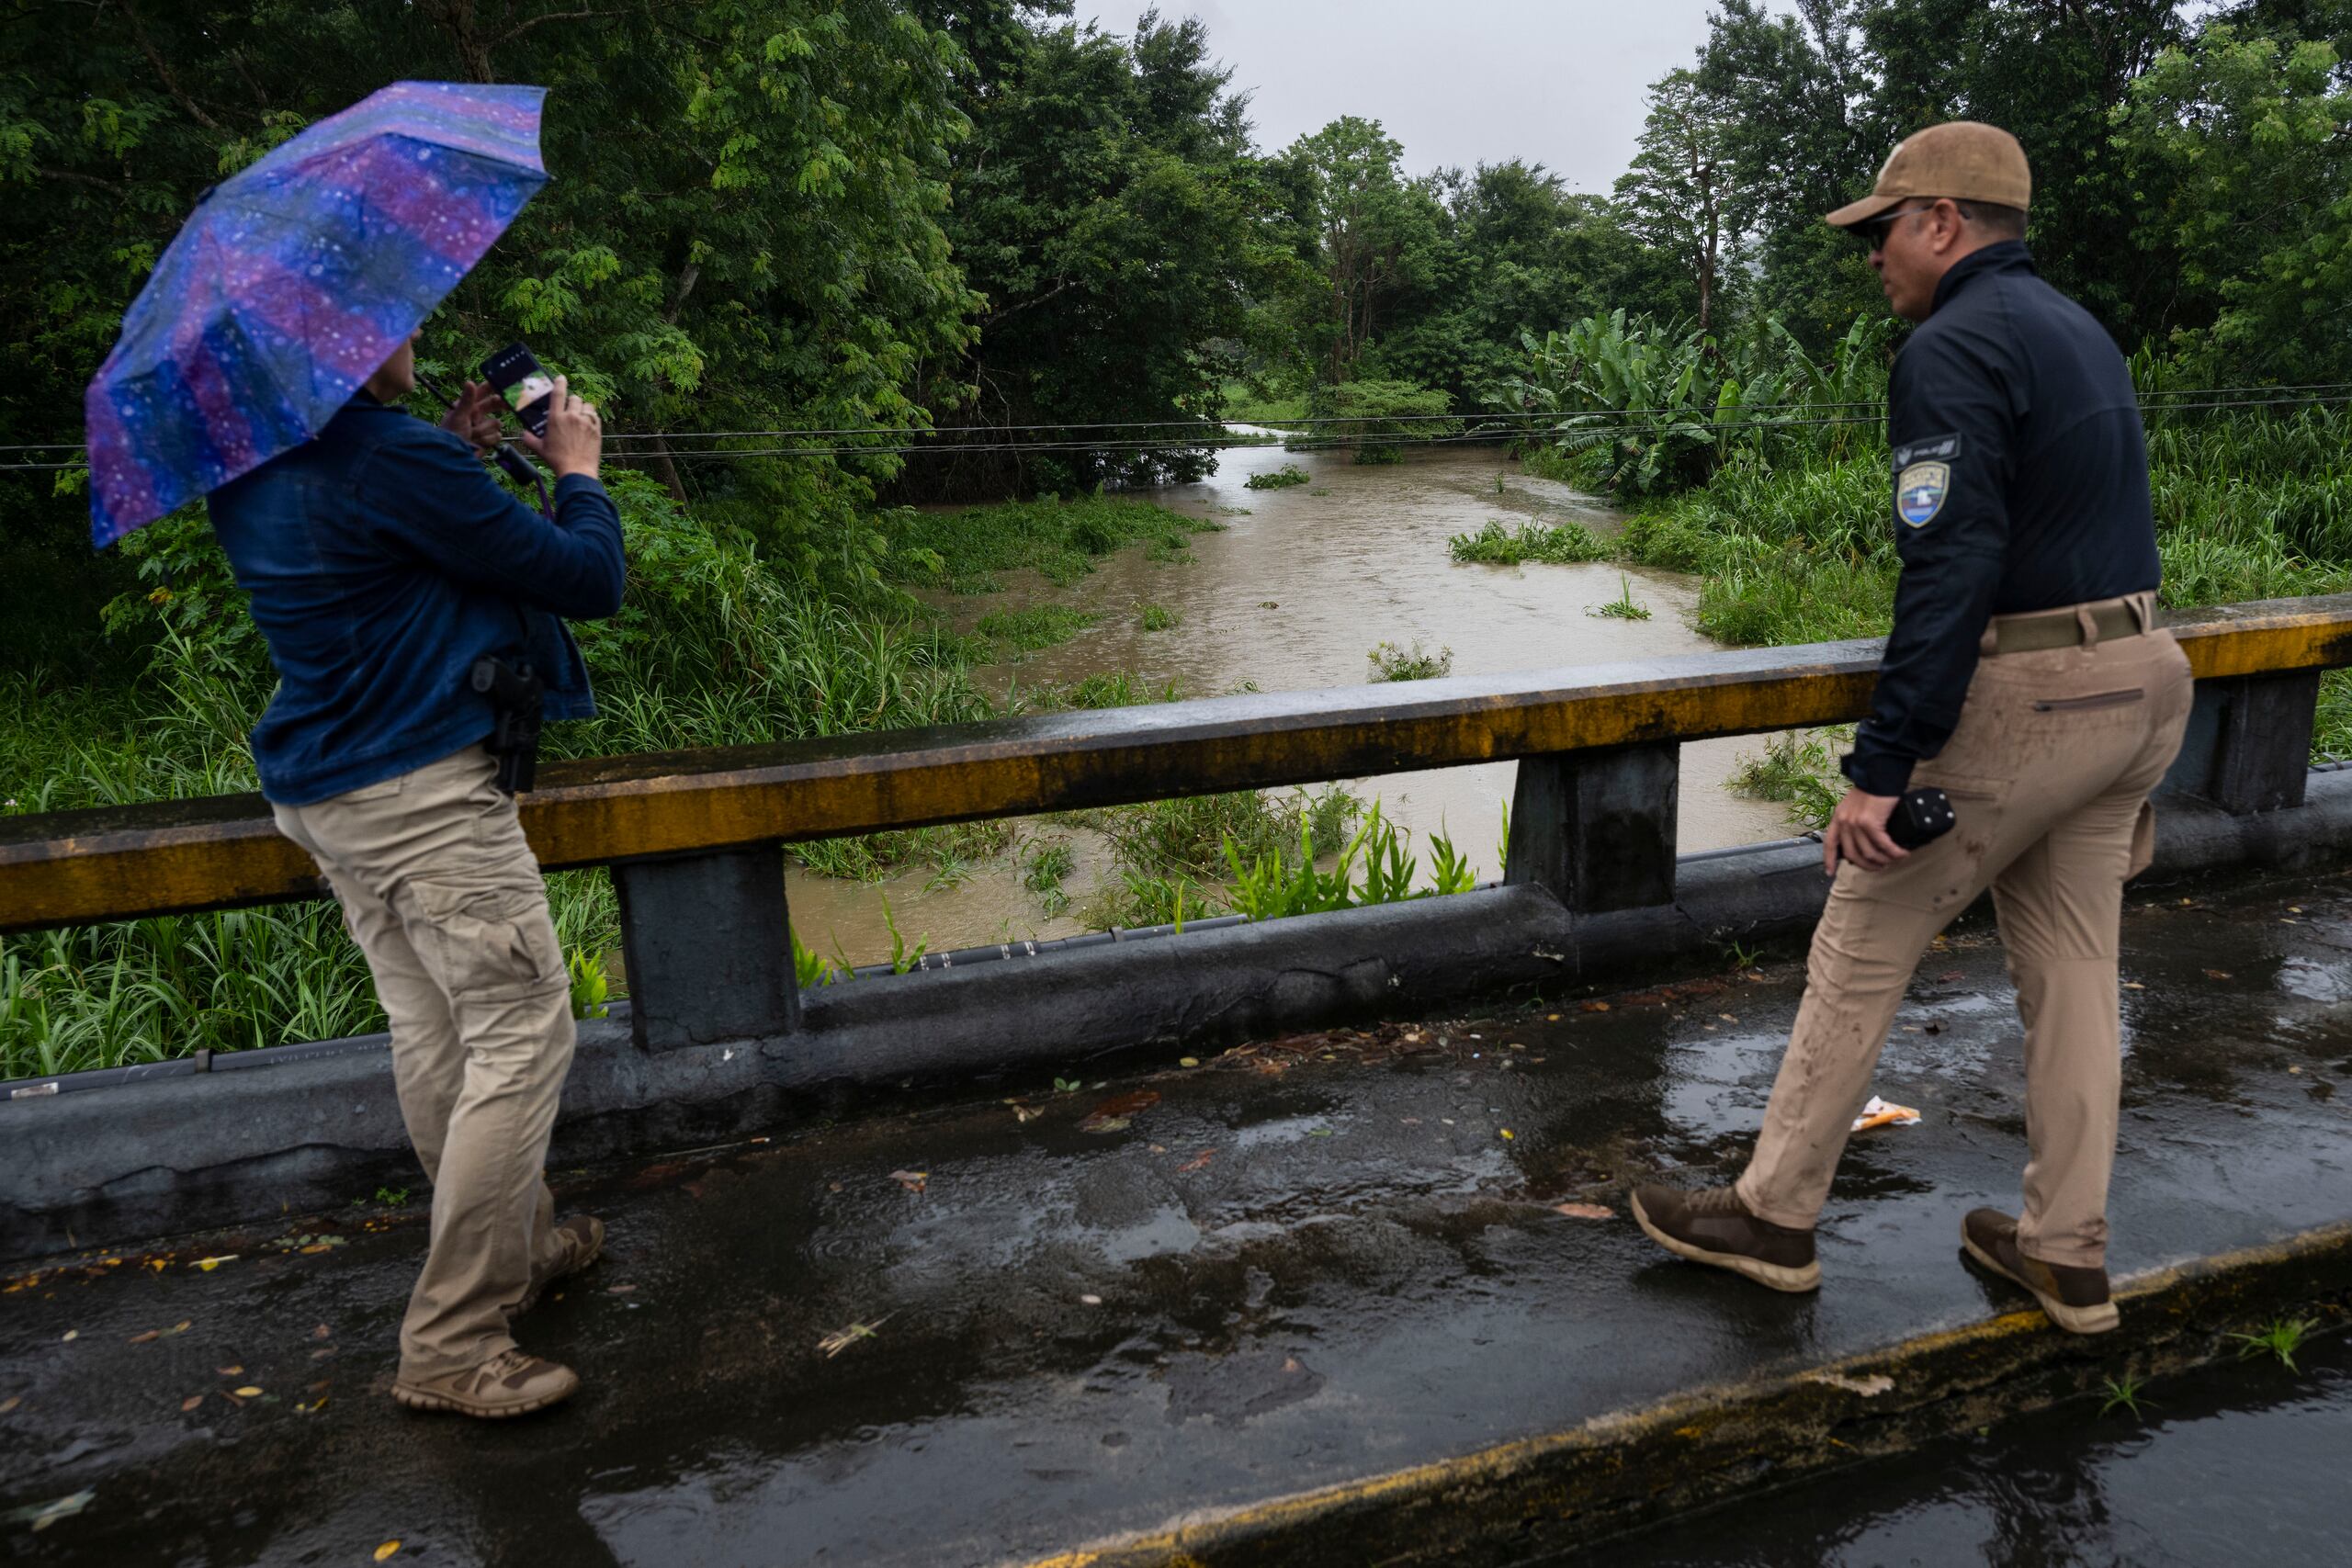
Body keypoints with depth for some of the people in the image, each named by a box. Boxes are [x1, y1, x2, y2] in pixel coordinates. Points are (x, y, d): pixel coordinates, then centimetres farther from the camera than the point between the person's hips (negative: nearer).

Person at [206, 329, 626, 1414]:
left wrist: (457, 454, 15)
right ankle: (453, 1346, 1)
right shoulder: (401, 458, -19)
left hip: (320, 793, 10)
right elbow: (591, 581, -13)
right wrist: (576, 471, 5)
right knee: (520, 1036, -3)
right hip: (423, 794, -9)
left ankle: (520, 1245, 31)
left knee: (432, 1034, 16)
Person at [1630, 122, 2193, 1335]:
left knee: (1859, 952, 2)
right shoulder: (2078, 331, 17)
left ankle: (1774, 1216, 13)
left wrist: (1880, 766, -25)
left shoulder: (1951, 347, -14)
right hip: (2134, 680, 9)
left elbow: (1951, 570, -24)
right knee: (2071, 967, 14)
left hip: (2020, 694, -9)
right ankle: (2066, 1255, 24)